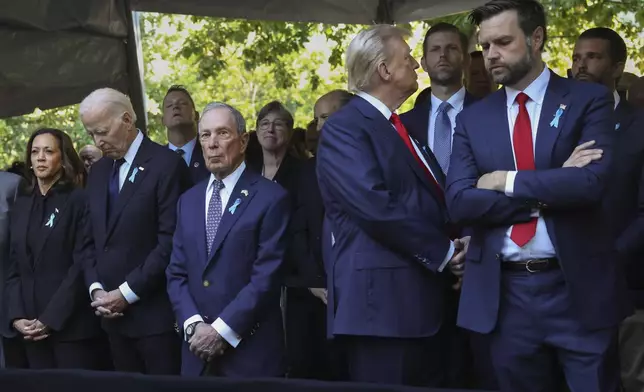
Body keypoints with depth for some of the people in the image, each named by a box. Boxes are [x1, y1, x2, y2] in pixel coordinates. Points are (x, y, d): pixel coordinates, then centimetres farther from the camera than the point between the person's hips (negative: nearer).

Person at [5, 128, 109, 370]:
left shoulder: (80, 200, -4)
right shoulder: (22, 206, 14)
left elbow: (84, 263, -10)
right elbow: (15, 267, 12)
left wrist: (51, 318, -14)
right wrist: (16, 316, -2)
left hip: (73, 326, -5)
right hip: (32, 329, 5)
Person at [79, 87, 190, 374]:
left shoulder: (166, 164, -9)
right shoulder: (98, 172, 14)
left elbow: (170, 241, -15)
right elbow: (91, 239, 15)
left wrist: (127, 292, -13)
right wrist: (95, 287, -1)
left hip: (155, 311, -6)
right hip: (113, 312, 6)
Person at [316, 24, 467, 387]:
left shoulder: (403, 126, 19)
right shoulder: (344, 128, -10)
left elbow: (435, 198, 21)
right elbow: (375, 207, -21)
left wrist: (455, 245, 1)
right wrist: (443, 251, -13)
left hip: (424, 297, 9)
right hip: (381, 298, -9)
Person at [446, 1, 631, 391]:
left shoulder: (589, 99, -1)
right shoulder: (473, 118, 7)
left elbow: (592, 181, -17)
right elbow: (459, 201, -6)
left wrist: (507, 181, -11)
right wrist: (548, 191, -12)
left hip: (578, 288, -3)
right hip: (504, 294, 3)